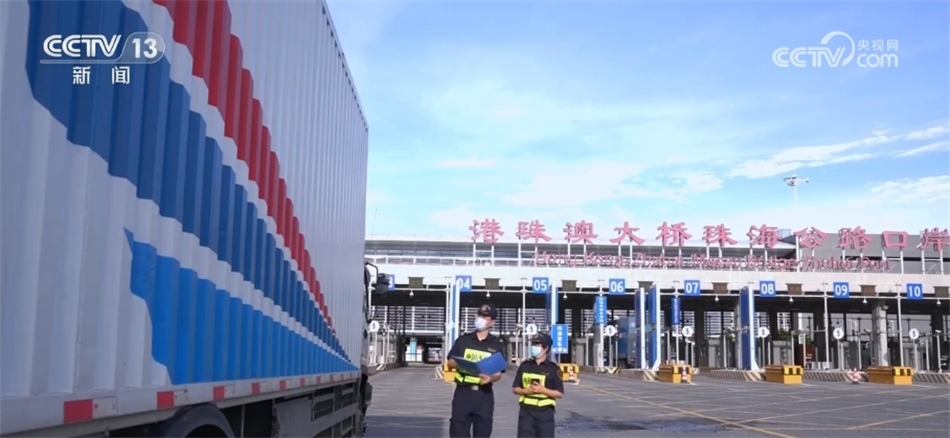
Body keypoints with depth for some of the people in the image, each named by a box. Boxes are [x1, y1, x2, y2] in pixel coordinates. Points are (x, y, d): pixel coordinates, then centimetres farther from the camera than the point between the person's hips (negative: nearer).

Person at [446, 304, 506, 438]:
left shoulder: (497, 345, 6)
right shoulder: (463, 340, 8)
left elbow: (499, 373, 1)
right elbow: (450, 363, 6)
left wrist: (490, 378, -21)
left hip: (484, 394, 0)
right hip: (463, 392, 0)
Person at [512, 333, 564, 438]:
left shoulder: (553, 368, -2)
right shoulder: (525, 366, 7)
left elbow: (560, 393, -3)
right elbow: (515, 388, 10)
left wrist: (543, 390, -17)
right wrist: (526, 391, -11)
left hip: (545, 412, -2)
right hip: (526, 411, 2)